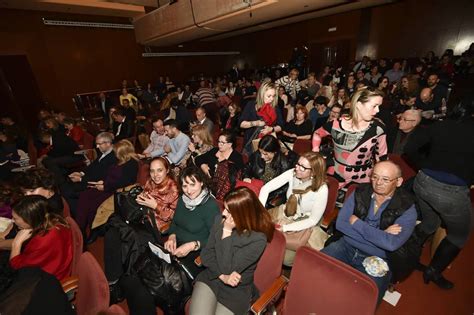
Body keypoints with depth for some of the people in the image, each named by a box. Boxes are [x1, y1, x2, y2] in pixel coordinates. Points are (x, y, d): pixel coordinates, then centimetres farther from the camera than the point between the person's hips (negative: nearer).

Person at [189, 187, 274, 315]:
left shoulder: (258, 239, -21)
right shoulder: (220, 220, -6)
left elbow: (227, 268, -20)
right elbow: (206, 254, -2)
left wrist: (227, 232, -22)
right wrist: (222, 276, -16)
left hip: (236, 291, -2)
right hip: (210, 278, 3)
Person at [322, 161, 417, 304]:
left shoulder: (407, 209, -8)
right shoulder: (360, 193, -1)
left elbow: (391, 244, -22)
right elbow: (340, 223, -9)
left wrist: (356, 223, -14)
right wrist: (380, 234, -14)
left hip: (377, 261, -2)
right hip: (346, 247, 2)